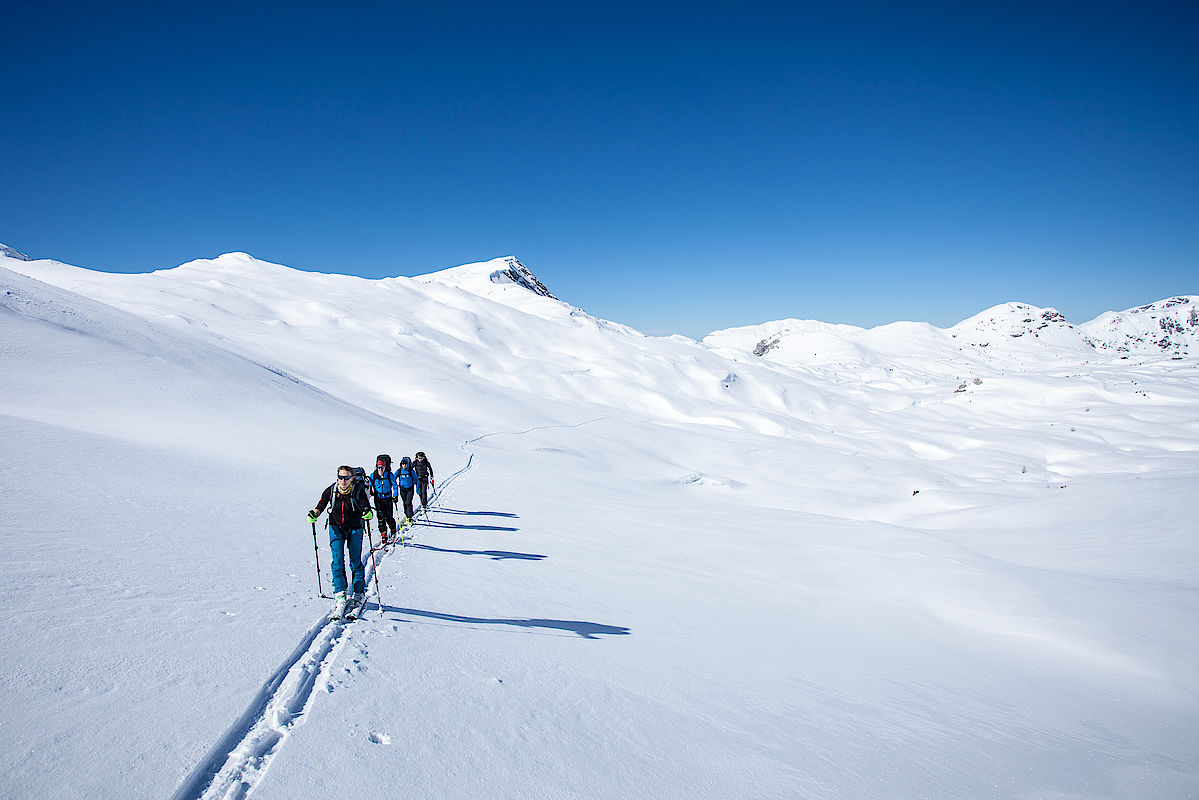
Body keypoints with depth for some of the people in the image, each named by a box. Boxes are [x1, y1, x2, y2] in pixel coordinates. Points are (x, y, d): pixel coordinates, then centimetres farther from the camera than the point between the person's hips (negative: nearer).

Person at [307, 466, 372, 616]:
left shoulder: (358, 491, -13)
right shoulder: (331, 490, -5)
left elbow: (366, 506, -23)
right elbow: (321, 506, 4)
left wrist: (368, 513, -45)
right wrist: (314, 514, -17)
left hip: (355, 529, -1)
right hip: (336, 527, 2)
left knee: (356, 561, 1)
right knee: (338, 560, -10)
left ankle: (359, 594, 17)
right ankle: (340, 594, -6)